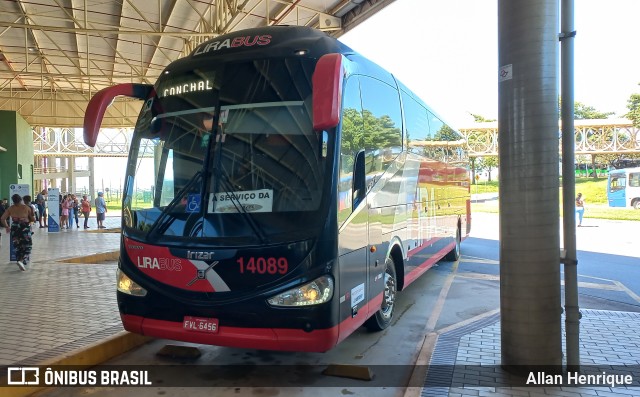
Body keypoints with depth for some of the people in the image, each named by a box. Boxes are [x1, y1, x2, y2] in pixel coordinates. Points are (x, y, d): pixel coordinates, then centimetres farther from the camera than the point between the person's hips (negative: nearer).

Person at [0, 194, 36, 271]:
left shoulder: (10, 208, 3)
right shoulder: (27, 208, -5)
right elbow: (33, 219, -3)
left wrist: (7, 226, 18)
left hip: (14, 229, 3)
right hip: (25, 228, -3)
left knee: (18, 247, 14)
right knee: (27, 247, 4)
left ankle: (20, 262, 15)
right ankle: (21, 261, -19)